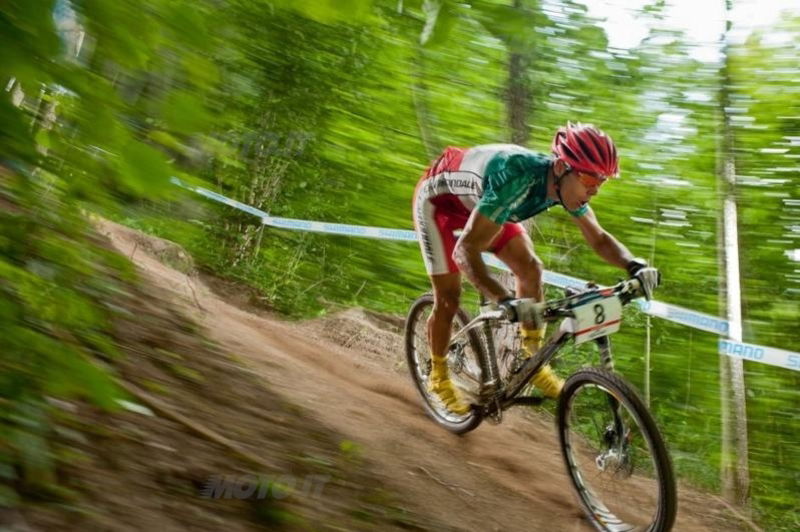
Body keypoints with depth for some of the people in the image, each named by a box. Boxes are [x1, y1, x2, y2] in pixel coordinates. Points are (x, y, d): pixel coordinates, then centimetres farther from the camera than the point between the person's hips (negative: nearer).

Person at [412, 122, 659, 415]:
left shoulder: (567, 183, -21)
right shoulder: (519, 179, -43)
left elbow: (599, 238, -8)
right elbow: (465, 250, -45)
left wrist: (633, 264, -27)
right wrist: (505, 300, -57)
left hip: (477, 202, 7)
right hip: (438, 199, -6)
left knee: (530, 268, -8)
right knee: (448, 296, -7)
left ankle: (532, 361, 5)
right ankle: (438, 376, 16)